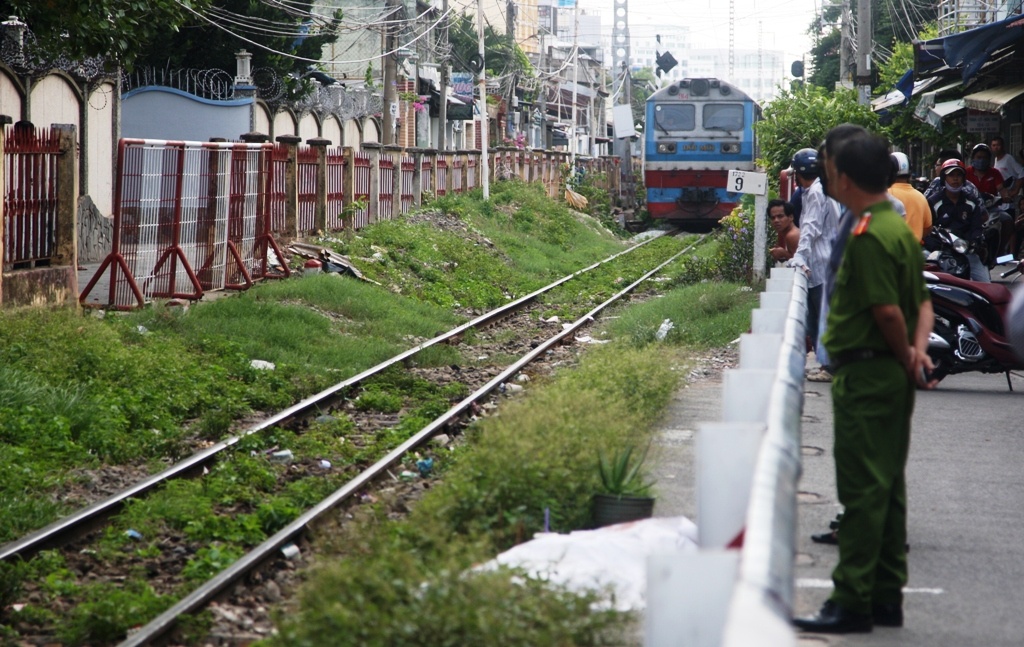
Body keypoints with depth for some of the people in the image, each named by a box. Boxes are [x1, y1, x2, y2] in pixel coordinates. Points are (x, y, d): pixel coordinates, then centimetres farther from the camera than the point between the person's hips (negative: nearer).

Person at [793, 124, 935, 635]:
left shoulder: (868, 235, -18)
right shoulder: (899, 227, 14)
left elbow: (887, 310, -22)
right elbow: (923, 304, 14)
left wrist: (906, 358, -7)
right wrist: (919, 351, -1)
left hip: (866, 376, -10)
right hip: (892, 377, 10)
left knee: (862, 490, -7)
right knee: (887, 489, 13)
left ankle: (852, 602, -4)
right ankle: (886, 598, 19)